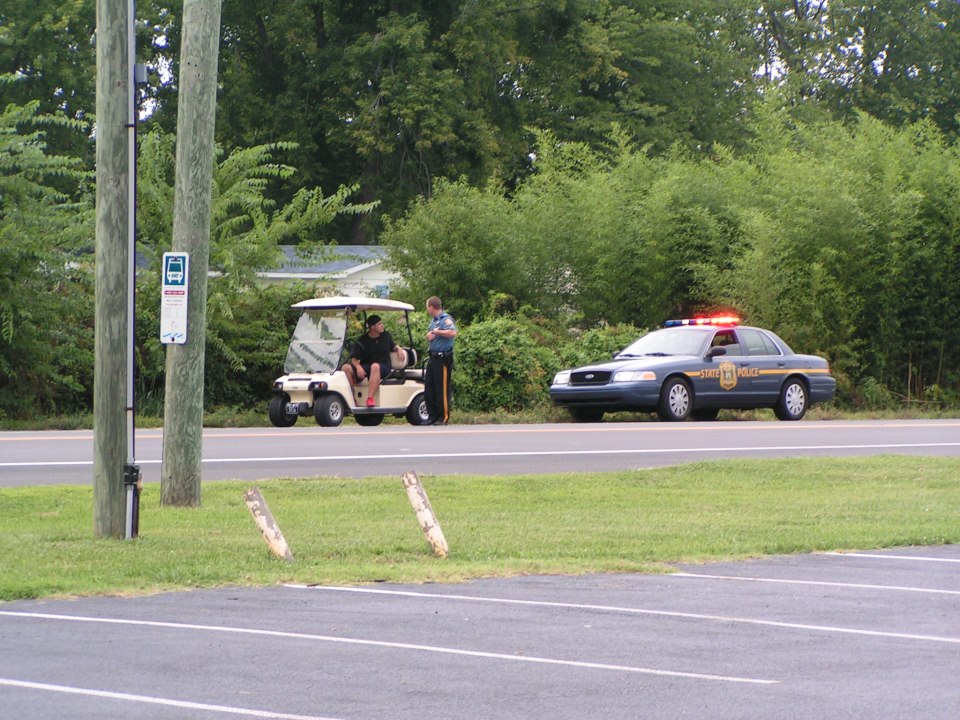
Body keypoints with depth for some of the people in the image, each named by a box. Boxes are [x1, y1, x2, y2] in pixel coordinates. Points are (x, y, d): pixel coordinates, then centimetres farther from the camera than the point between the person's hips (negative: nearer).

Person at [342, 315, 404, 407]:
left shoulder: (386, 336, 10)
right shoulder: (362, 340, 1)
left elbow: (393, 346, 27)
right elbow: (354, 358, -3)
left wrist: (399, 349, 4)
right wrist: (358, 367, -24)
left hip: (383, 368, -1)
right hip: (365, 367, 1)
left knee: (375, 366, -39)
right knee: (346, 367, -26)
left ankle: (370, 398, -47)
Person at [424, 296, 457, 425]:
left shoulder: (446, 319, -12)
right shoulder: (433, 320, 18)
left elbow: (453, 333, -30)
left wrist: (437, 332, -19)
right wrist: (429, 336, 5)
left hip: (443, 358, -10)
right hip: (433, 357, 10)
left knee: (442, 389, -6)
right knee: (428, 387, 10)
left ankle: (444, 418, -1)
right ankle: (433, 416, 17)